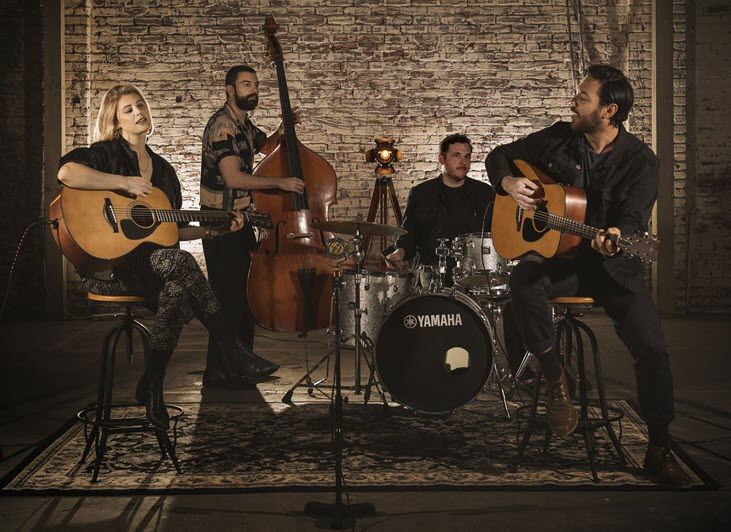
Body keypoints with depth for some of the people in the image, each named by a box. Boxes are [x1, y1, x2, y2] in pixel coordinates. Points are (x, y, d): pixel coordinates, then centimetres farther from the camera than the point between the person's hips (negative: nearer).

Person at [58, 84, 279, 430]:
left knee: (178, 294, -31)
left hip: (149, 265, 6)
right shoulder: (106, 153, 0)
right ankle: (233, 353, -25)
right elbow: (66, 172, -23)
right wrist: (125, 183, -20)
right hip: (105, 264, -5)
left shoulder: (162, 169, 19)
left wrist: (214, 230, 11)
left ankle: (152, 386, -20)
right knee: (181, 262, -31)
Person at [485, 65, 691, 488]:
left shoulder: (640, 160, -7)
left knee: (652, 347, -18)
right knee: (523, 283, -33)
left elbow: (633, 219, -17)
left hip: (613, 265, -2)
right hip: (557, 256, 2)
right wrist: (509, 182, -9)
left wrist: (616, 238, -41)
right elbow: (500, 155, 14)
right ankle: (555, 378, -11)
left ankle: (660, 450, 1)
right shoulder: (558, 139, 2)